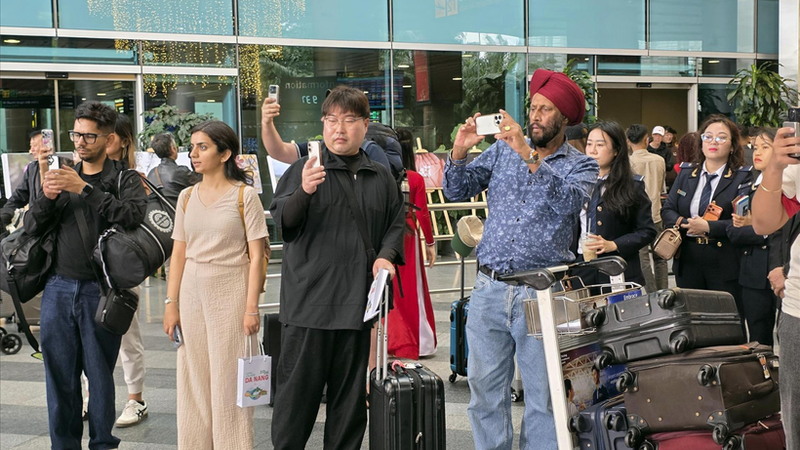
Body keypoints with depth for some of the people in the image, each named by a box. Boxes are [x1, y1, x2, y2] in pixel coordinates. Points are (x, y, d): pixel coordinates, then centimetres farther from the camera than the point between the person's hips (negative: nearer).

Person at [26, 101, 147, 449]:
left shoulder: (124, 179, 3)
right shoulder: (63, 176, 14)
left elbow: (133, 214, -18)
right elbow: (31, 227, 10)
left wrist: (84, 189, -20)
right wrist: (46, 196, -9)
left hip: (100, 290, -4)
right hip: (58, 289, 4)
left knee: (100, 375, 2)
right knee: (59, 375, 7)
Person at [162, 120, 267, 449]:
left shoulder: (244, 195, -5)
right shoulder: (187, 197, 8)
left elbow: (256, 256, -7)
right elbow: (179, 254, 9)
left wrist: (251, 308, -13)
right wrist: (171, 304, 4)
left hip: (231, 290, -4)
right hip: (192, 291, 4)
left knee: (229, 379, 2)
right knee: (194, 378, 9)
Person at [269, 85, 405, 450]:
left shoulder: (381, 178, 12)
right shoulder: (304, 170, 1)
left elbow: (396, 223, 18)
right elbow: (282, 221, -8)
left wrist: (386, 255, -2)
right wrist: (304, 192, -28)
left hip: (358, 300, 3)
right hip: (309, 299, -3)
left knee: (351, 393, 12)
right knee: (299, 388, 2)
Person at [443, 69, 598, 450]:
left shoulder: (581, 166, 4)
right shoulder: (502, 151, 12)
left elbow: (569, 203, -18)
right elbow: (458, 191, 7)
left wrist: (529, 157, -26)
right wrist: (459, 151, -11)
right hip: (489, 287, 3)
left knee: (543, 394, 3)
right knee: (484, 389, 8)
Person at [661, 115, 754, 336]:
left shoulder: (743, 177, -5)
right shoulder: (686, 173, 10)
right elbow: (667, 210, 8)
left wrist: (708, 227, -21)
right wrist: (686, 224, -12)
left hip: (725, 267, -4)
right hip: (688, 264, 4)